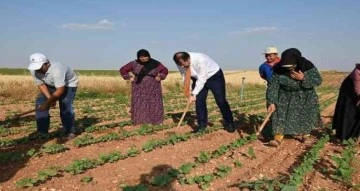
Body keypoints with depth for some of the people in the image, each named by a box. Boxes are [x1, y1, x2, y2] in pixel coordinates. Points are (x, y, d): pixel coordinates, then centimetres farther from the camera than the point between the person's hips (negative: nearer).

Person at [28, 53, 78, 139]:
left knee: (65, 106, -20)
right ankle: (42, 131, 4)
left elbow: (60, 90, -37)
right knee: (40, 102, -6)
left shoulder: (56, 70, -41)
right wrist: (50, 98, -24)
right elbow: (41, 85, -11)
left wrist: (48, 102, -36)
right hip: (51, 85, 7)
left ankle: (69, 132, -4)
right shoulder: (34, 71, -20)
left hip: (68, 84, -6)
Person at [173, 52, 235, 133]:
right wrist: (188, 93, -16)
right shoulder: (180, 63, -20)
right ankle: (202, 125, 9)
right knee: (199, 101, -4)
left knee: (221, 101, -3)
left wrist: (194, 94, -28)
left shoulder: (200, 60, -38)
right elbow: (185, 78, -8)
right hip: (198, 79, 5)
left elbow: (201, 79, -32)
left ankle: (229, 124, 13)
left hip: (215, 76, -5)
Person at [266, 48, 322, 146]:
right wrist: (272, 102, -29)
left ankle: (304, 134, 30)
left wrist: (303, 78, -34)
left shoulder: (307, 66, -23)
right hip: (286, 95, 0)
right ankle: (277, 139, -14)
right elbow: (273, 86, -22)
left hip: (305, 95, 1)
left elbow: (318, 80, -19)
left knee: (306, 115, 3)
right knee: (280, 112, -14)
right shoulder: (278, 69, -24)